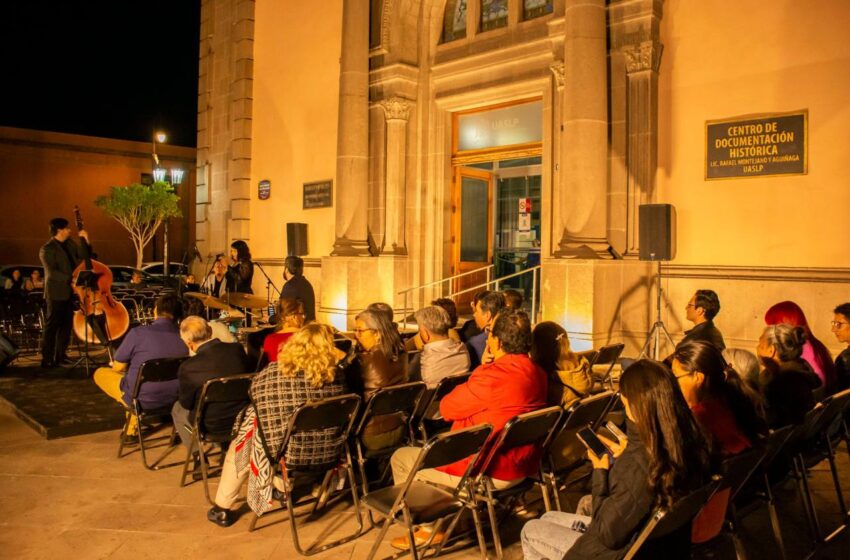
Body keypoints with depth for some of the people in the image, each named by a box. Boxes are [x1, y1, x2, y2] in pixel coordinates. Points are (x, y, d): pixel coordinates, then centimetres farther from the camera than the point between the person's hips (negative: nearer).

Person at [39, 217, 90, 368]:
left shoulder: (69, 244, 12)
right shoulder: (47, 249, -11)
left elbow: (82, 257, 9)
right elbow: (52, 272, -18)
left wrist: (84, 240, -1)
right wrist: (71, 279, -25)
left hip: (70, 292, 8)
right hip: (56, 293, -8)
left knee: (66, 325, 12)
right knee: (52, 326, -3)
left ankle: (60, 356, 21)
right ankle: (47, 359, 2)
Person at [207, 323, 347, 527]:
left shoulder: (271, 373, -11)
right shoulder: (334, 374, -9)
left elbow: (254, 394, 10)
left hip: (288, 463, -3)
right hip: (327, 461, 3)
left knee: (241, 443, 28)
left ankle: (222, 509, 38)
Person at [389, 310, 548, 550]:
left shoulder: (491, 376, -29)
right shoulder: (537, 372, -2)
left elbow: (447, 408, -13)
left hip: (489, 473, -9)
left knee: (400, 458, 8)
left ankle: (431, 527, 20)